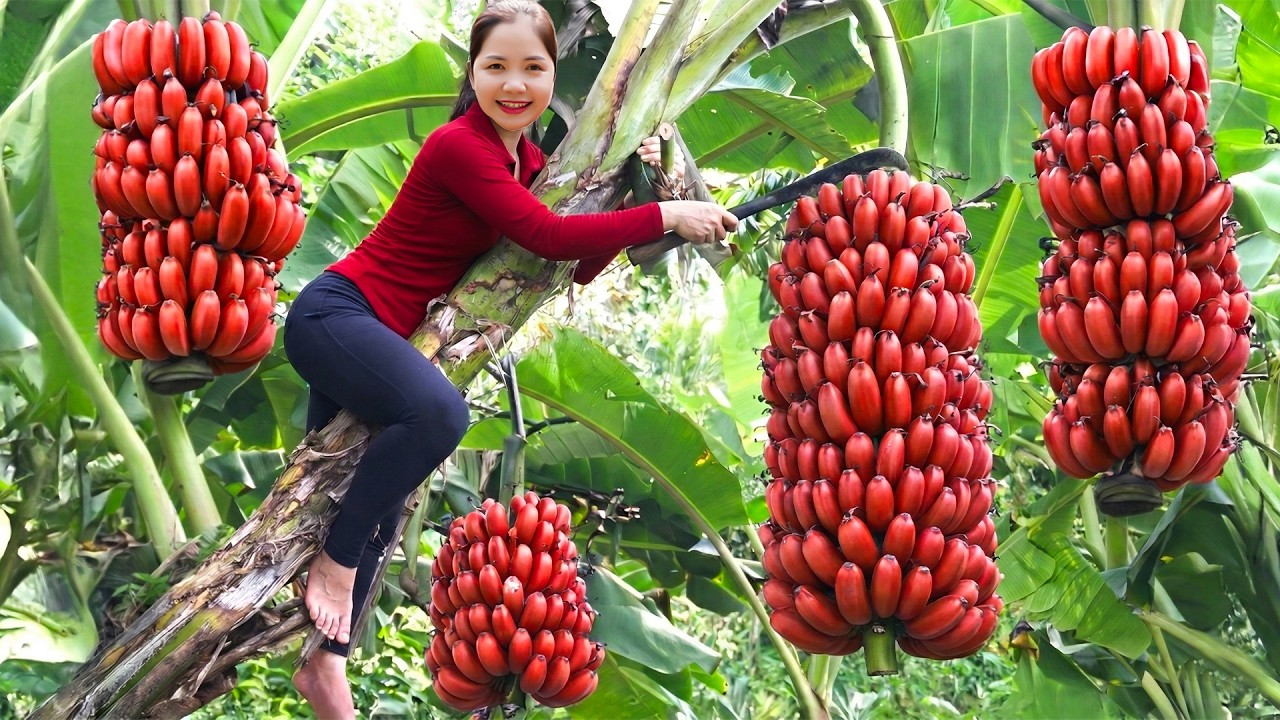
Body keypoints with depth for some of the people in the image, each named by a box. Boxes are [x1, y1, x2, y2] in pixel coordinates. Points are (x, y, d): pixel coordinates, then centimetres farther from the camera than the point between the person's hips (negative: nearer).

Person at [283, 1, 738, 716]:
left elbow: (580, 268, 5)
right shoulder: (459, 146, -19)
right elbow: (550, 235, -27)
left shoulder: (526, 159, 6)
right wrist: (665, 217, -23)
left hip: (377, 334, 10)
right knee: (438, 410, -35)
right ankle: (335, 561, -15)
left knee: (377, 507, 14)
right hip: (337, 310, -9)